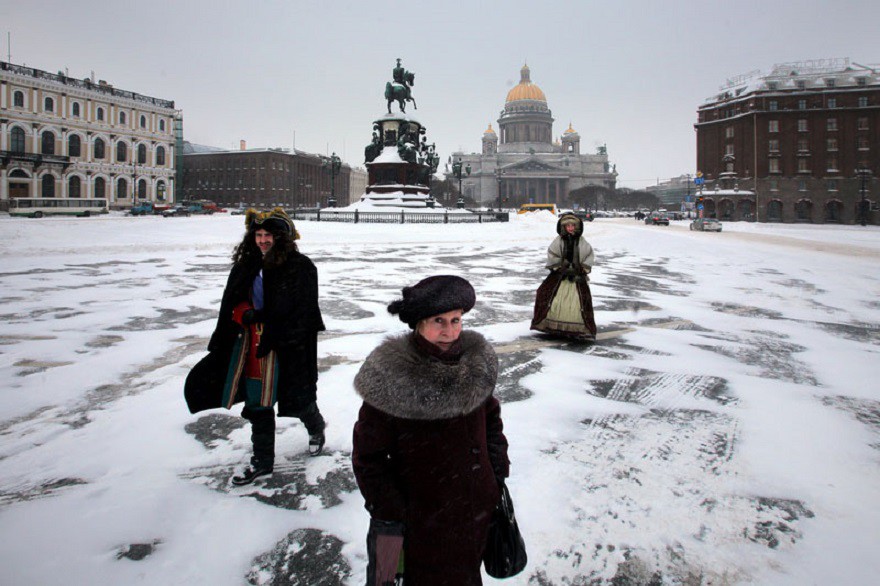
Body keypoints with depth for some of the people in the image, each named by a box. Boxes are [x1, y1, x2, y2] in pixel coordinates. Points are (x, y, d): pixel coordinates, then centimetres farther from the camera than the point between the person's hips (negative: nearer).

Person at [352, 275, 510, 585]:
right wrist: (388, 517, -13)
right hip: (420, 522, -4)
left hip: (476, 512, 5)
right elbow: (368, 457, -13)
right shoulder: (388, 378, -20)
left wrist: (498, 475, 8)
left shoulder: (477, 361, -5)